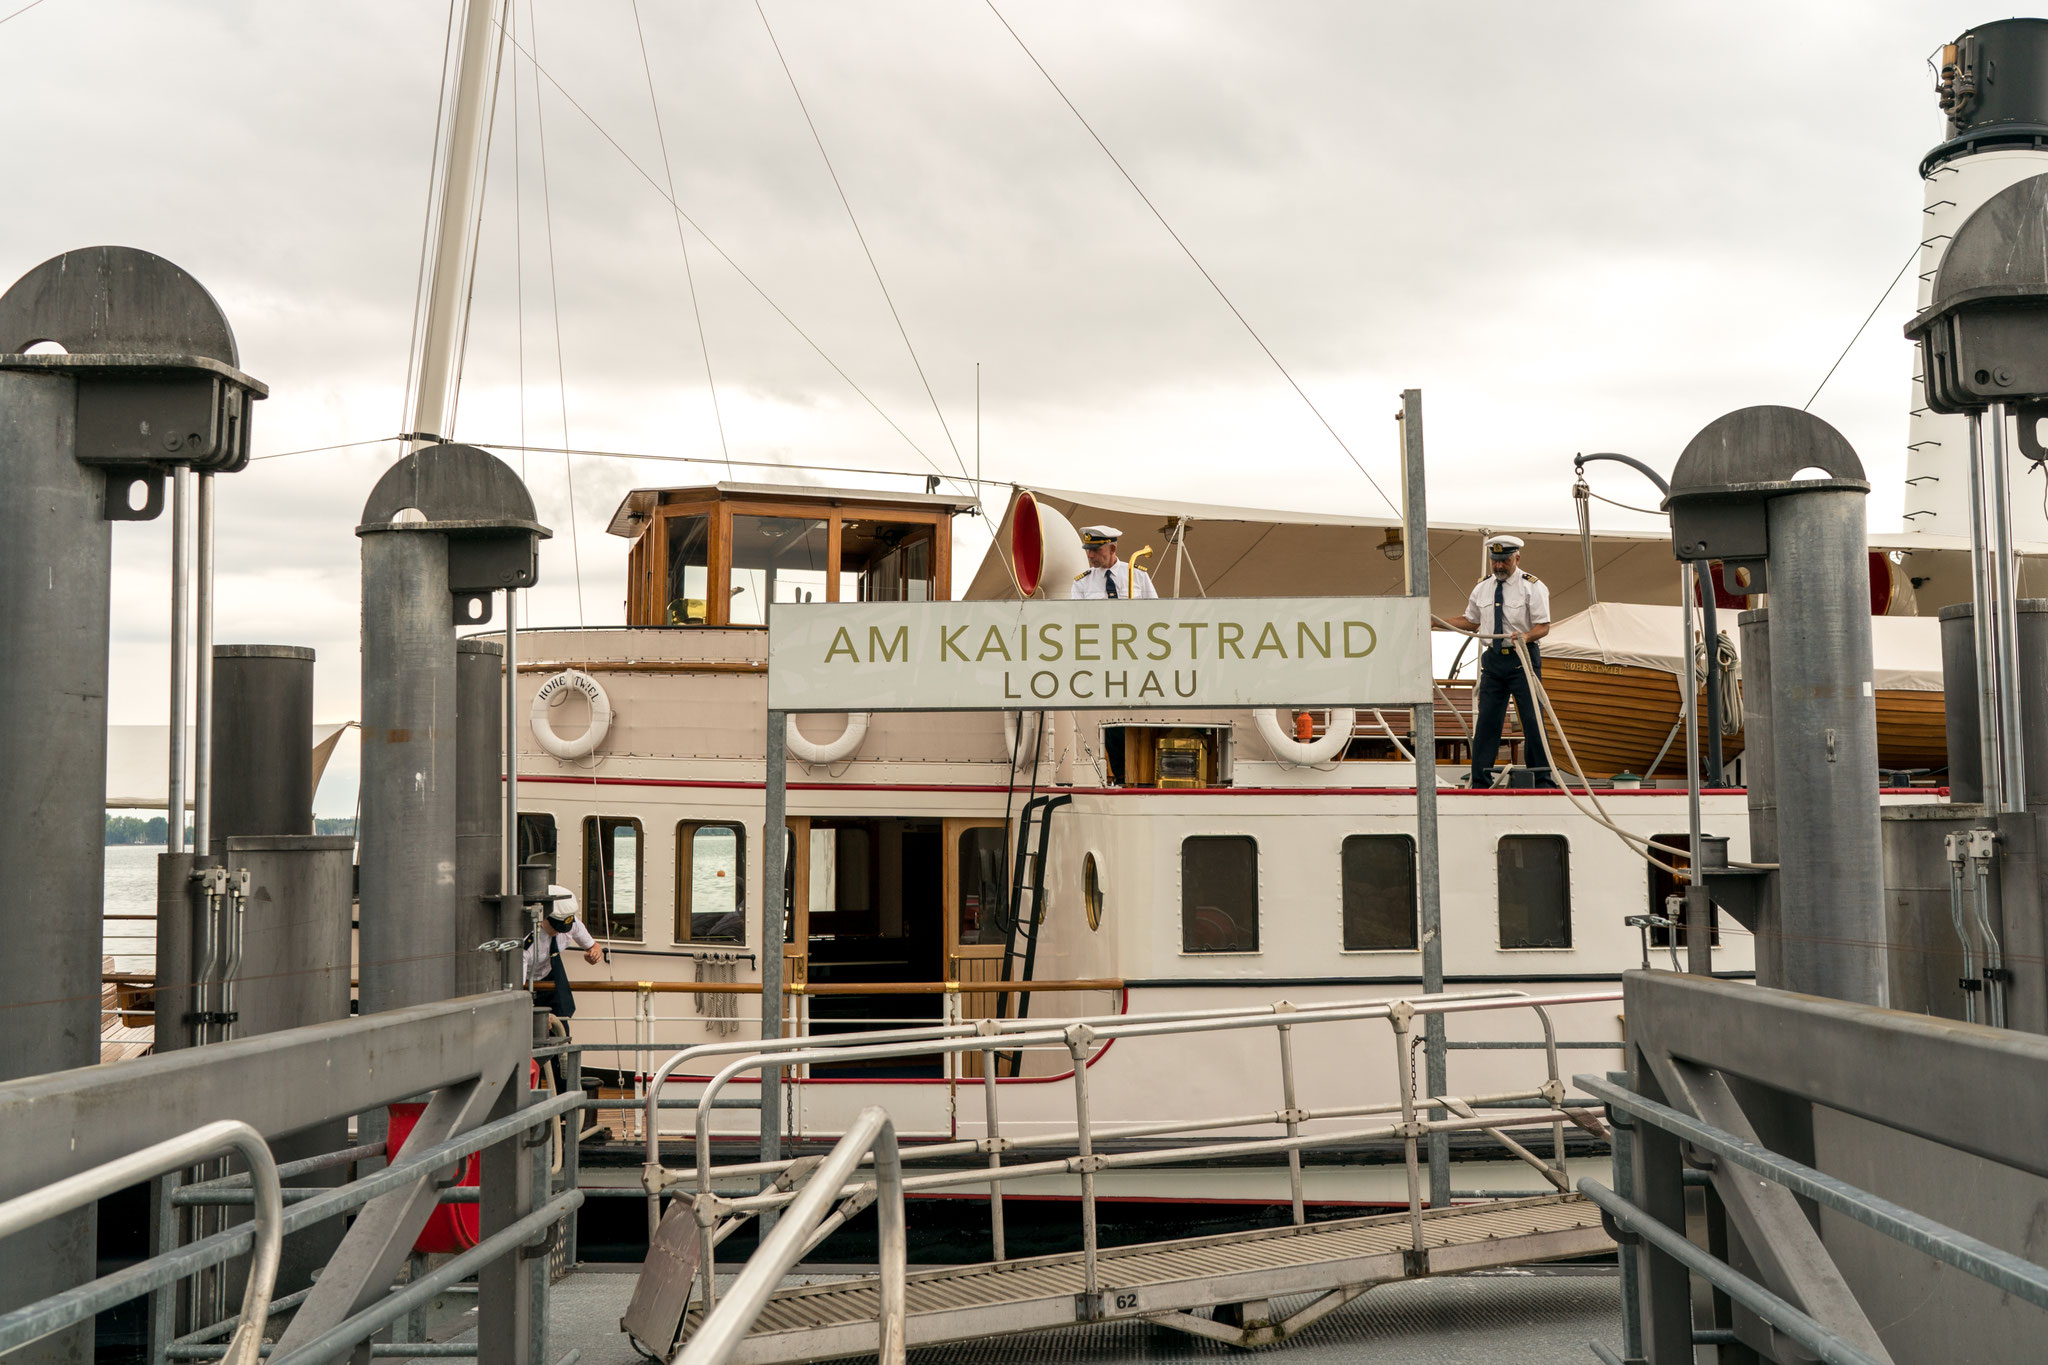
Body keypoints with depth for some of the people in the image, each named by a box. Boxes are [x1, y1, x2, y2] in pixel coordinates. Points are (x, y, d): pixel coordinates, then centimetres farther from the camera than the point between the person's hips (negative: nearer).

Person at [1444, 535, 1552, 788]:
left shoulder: (1532, 586, -5)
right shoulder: (1482, 588, 11)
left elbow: (1543, 626, -8)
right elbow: (1470, 621, 22)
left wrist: (1526, 636, -29)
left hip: (1523, 658, -5)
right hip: (1493, 660, 5)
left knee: (1532, 719, -5)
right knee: (1486, 720, 3)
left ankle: (1542, 780, 3)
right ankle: (1481, 782, 8)